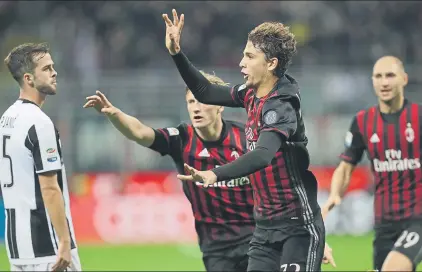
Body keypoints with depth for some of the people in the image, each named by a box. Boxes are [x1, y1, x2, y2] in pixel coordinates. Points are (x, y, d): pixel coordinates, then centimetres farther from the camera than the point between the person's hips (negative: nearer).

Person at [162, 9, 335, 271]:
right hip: (266, 227, 8)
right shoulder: (252, 94, 6)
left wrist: (215, 175, -51)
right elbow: (206, 92, 21)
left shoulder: (281, 107, -20)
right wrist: (176, 53, 11)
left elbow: (263, 155, -37)